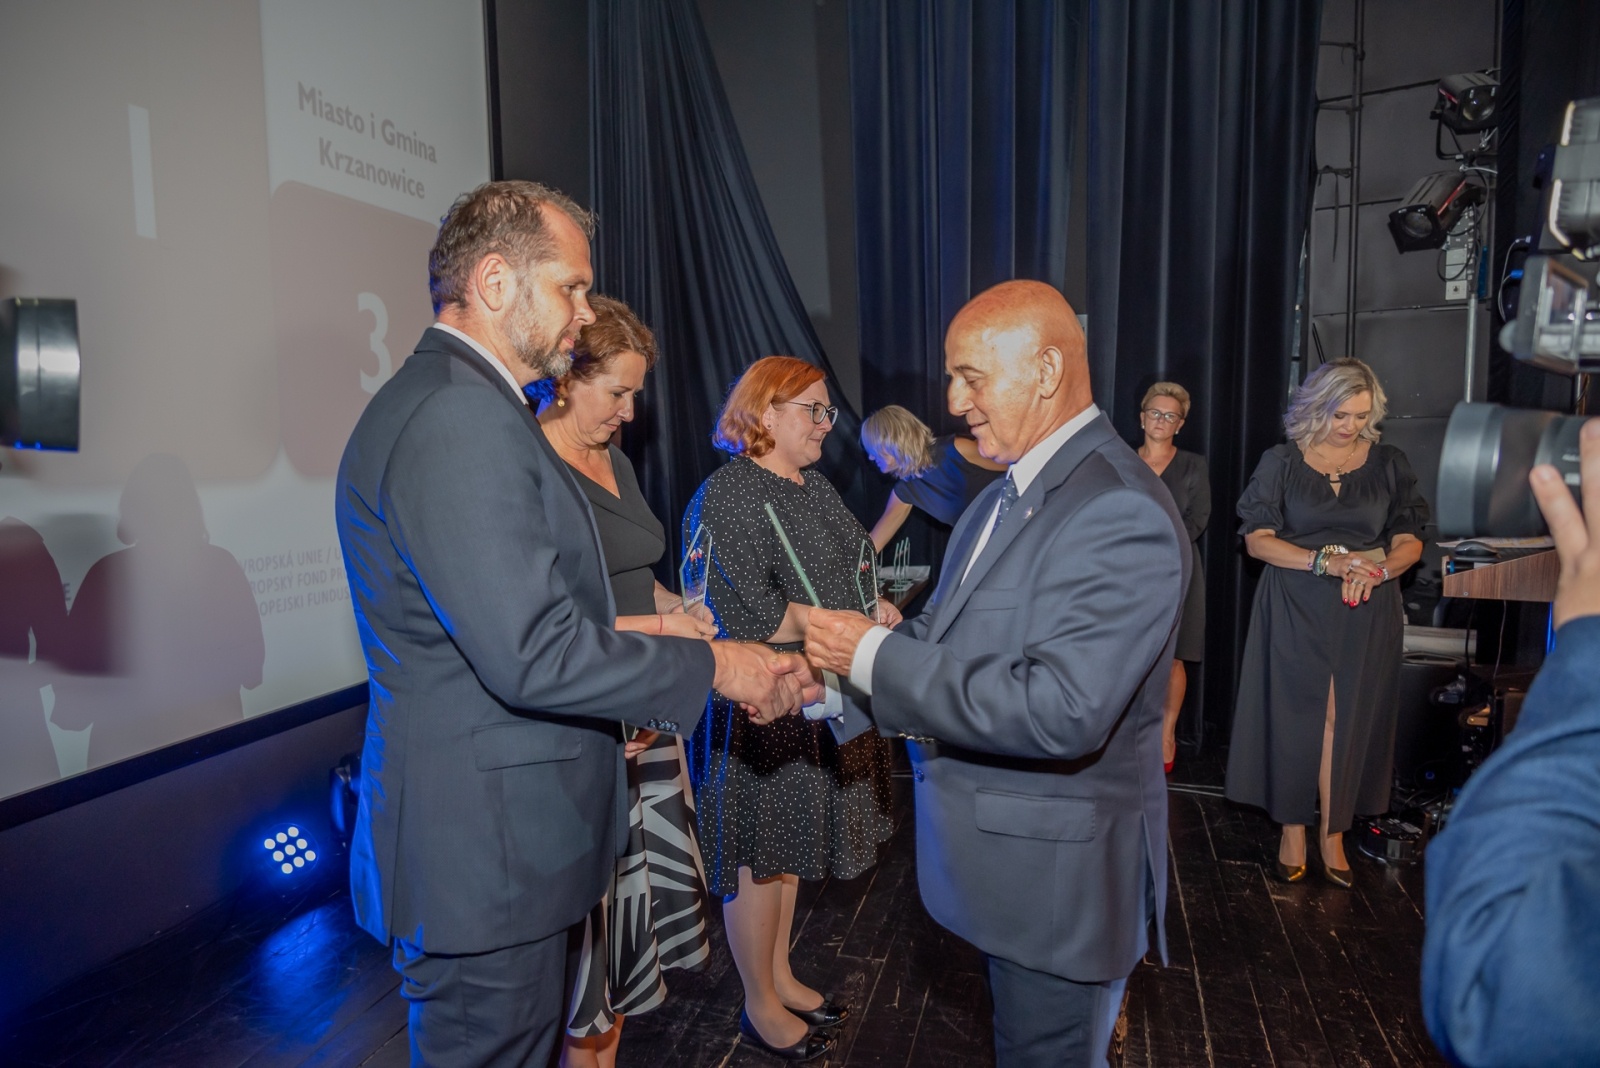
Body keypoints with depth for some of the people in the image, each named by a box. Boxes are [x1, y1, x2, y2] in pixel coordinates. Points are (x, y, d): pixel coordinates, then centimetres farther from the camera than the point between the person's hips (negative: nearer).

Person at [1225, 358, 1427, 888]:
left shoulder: (1389, 463, 6)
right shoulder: (1282, 461, 0)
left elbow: (1410, 542, 5)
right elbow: (1257, 540, -5)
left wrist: (1375, 571, -17)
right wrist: (1326, 561, -17)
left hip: (1367, 612, 1)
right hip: (1295, 609, -1)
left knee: (1348, 720, 2)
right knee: (1295, 716, 1)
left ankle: (1332, 831, 14)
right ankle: (1294, 825, 13)